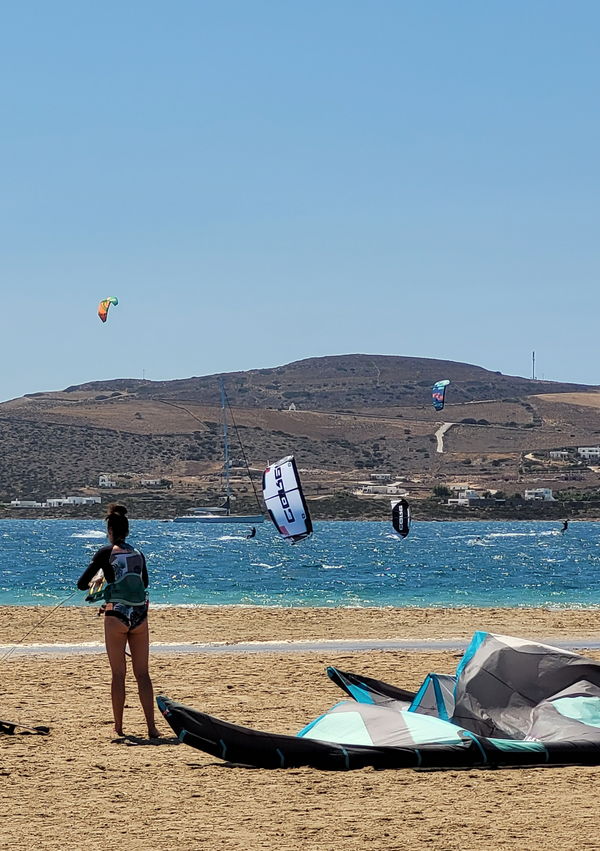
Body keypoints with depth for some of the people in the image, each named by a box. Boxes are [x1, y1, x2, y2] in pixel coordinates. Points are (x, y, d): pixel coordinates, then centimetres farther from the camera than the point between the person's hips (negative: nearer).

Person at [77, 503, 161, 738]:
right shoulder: (138, 554, 9)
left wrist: (94, 583, 20)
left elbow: (82, 584, -2)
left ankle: (118, 728, 8)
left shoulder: (106, 553, -3)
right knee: (142, 673, 6)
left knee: (118, 674, 4)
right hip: (140, 616, 3)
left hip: (116, 615, -3)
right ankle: (152, 727, 1)